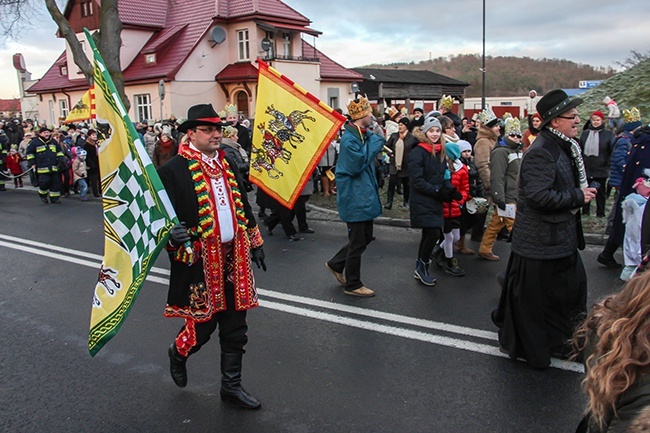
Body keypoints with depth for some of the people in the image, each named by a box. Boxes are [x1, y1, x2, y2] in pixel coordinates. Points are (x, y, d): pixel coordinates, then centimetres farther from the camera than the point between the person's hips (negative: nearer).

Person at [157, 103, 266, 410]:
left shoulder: (227, 164, 11)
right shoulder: (174, 170, -10)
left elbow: (242, 206, 18)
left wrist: (254, 242, 18)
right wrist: (173, 234, -32)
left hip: (234, 258, 6)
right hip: (200, 261, -6)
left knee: (235, 328, 12)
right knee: (202, 325, 5)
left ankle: (231, 386, 29)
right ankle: (178, 353, 41)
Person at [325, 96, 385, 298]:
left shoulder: (364, 135, 12)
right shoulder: (349, 138, -17)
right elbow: (357, 163, -27)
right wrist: (375, 140, -19)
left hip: (365, 196, 10)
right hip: (355, 198, -10)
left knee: (365, 237, 18)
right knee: (358, 242, 1)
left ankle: (336, 264, 33)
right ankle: (353, 285, 16)